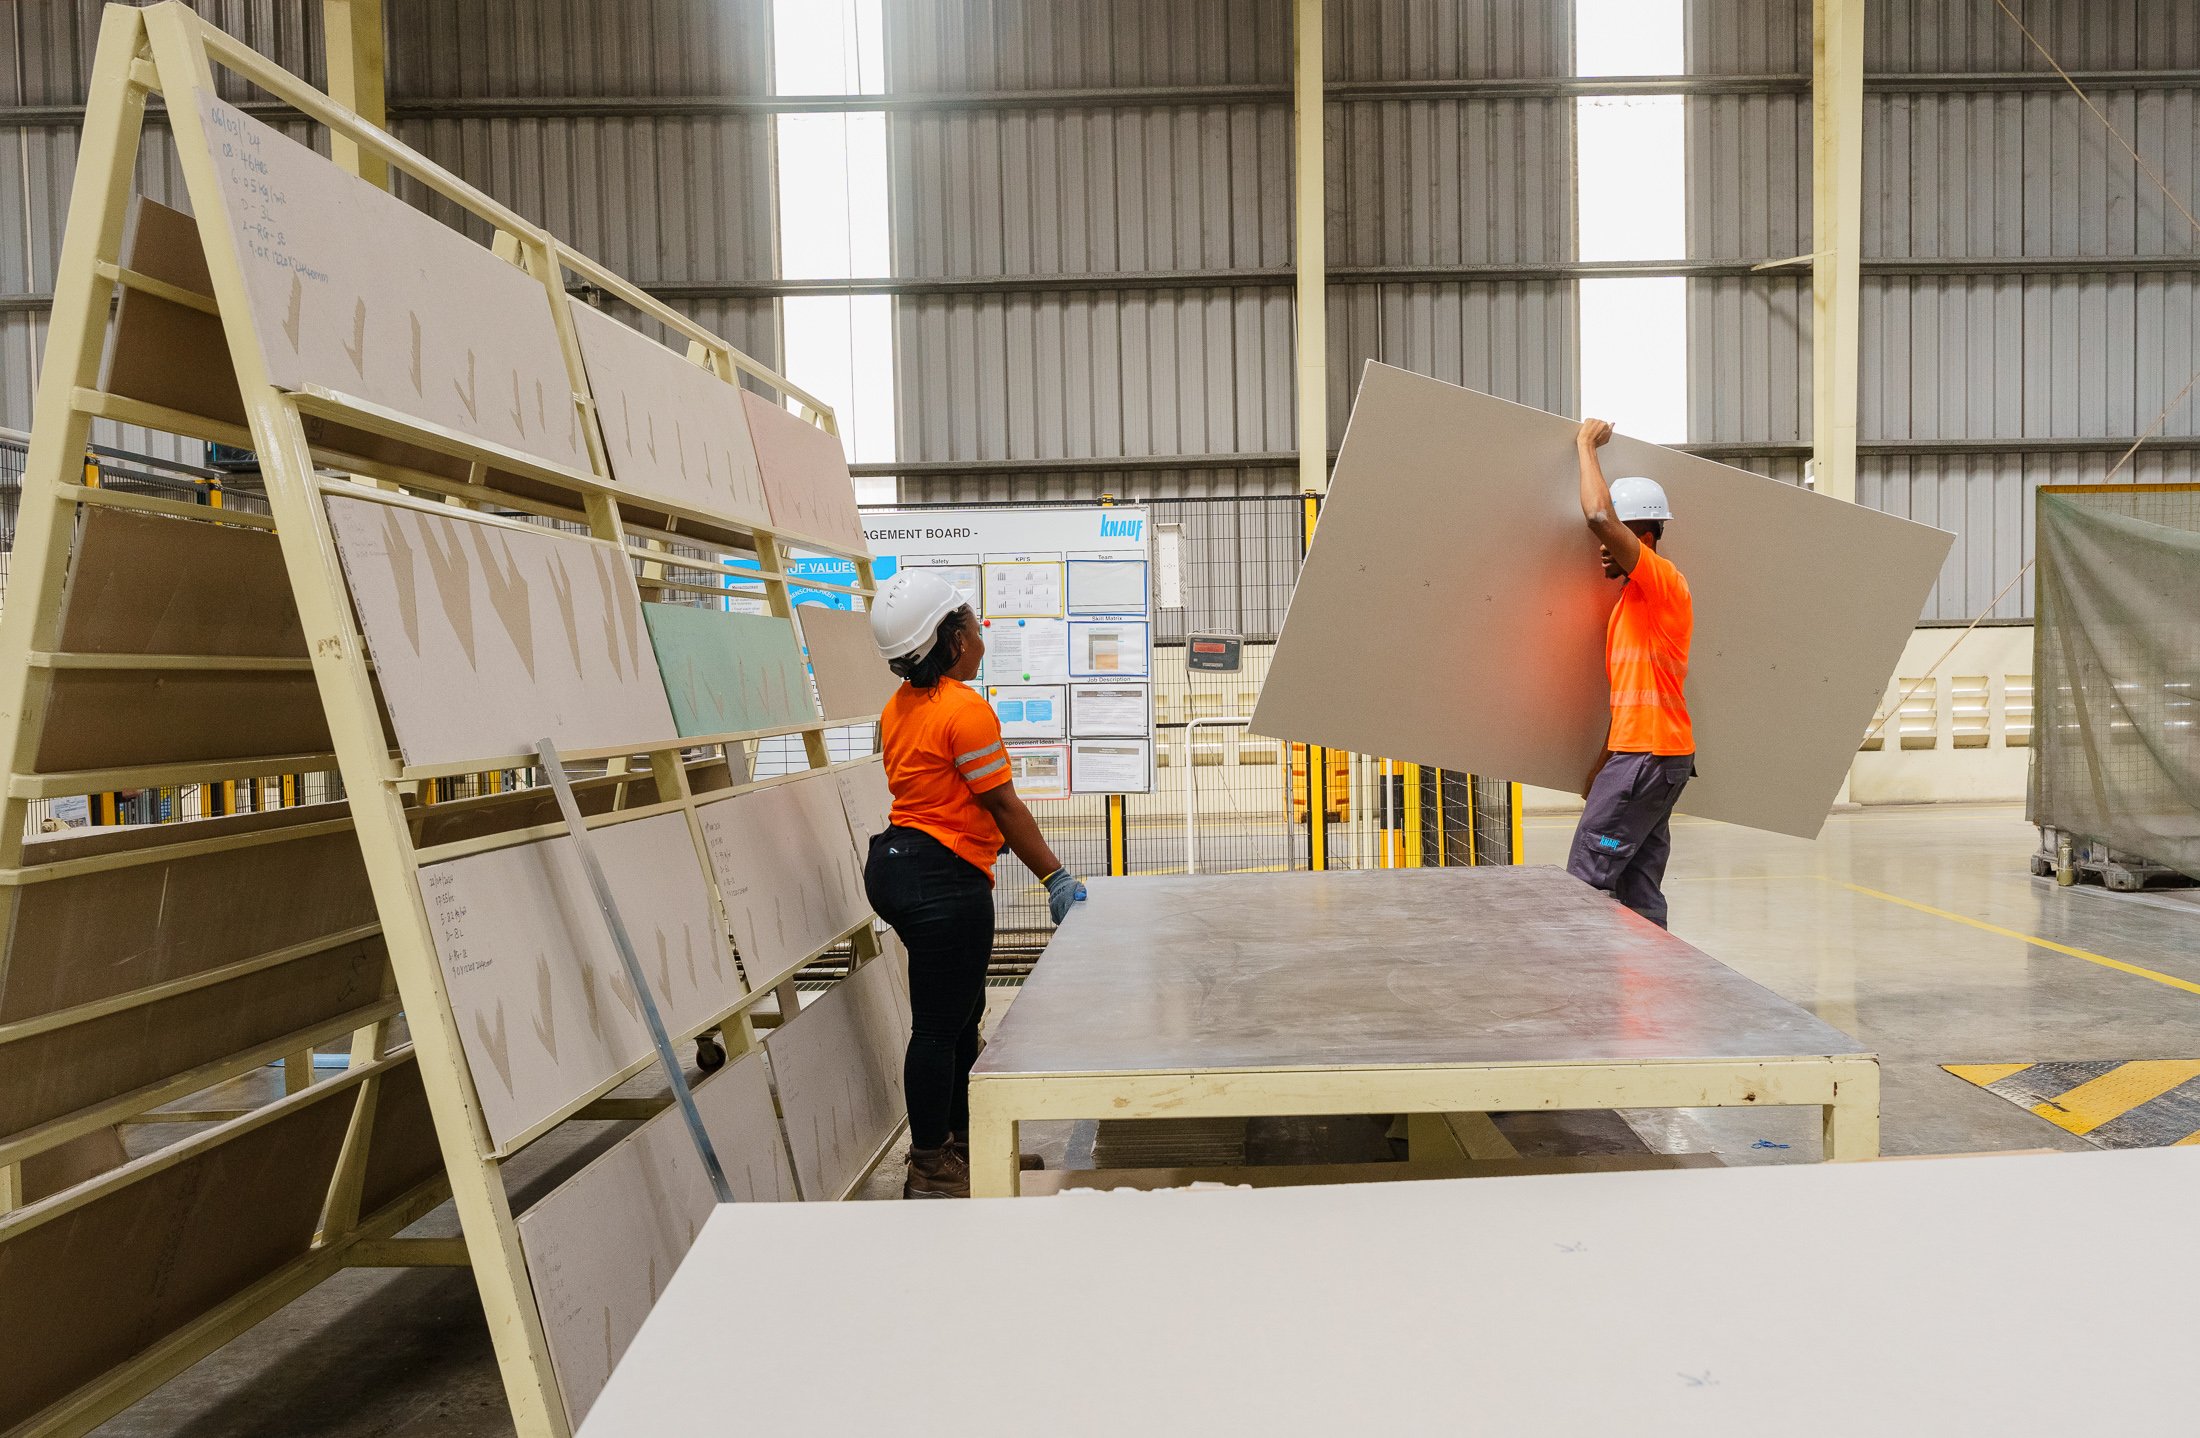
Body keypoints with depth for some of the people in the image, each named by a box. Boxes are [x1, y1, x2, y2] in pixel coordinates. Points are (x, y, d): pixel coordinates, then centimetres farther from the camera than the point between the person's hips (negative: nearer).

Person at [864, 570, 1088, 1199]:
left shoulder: (900, 706, 10)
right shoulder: (966, 708, -17)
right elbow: (1003, 805, -15)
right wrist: (1056, 876, -8)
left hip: (897, 860, 10)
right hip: (943, 881, -10)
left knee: (960, 1011, 21)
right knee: (940, 1026, 1)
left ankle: (957, 1144, 35)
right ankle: (930, 1174, 12)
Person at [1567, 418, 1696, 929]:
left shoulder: (1662, 581, -10)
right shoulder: (1633, 598, 19)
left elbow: (1598, 513, -24)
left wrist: (1587, 445, -10)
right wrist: (1604, 766, 19)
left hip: (1648, 756, -10)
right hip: (1648, 756, 10)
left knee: (1587, 879, -9)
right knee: (1638, 888, 9)